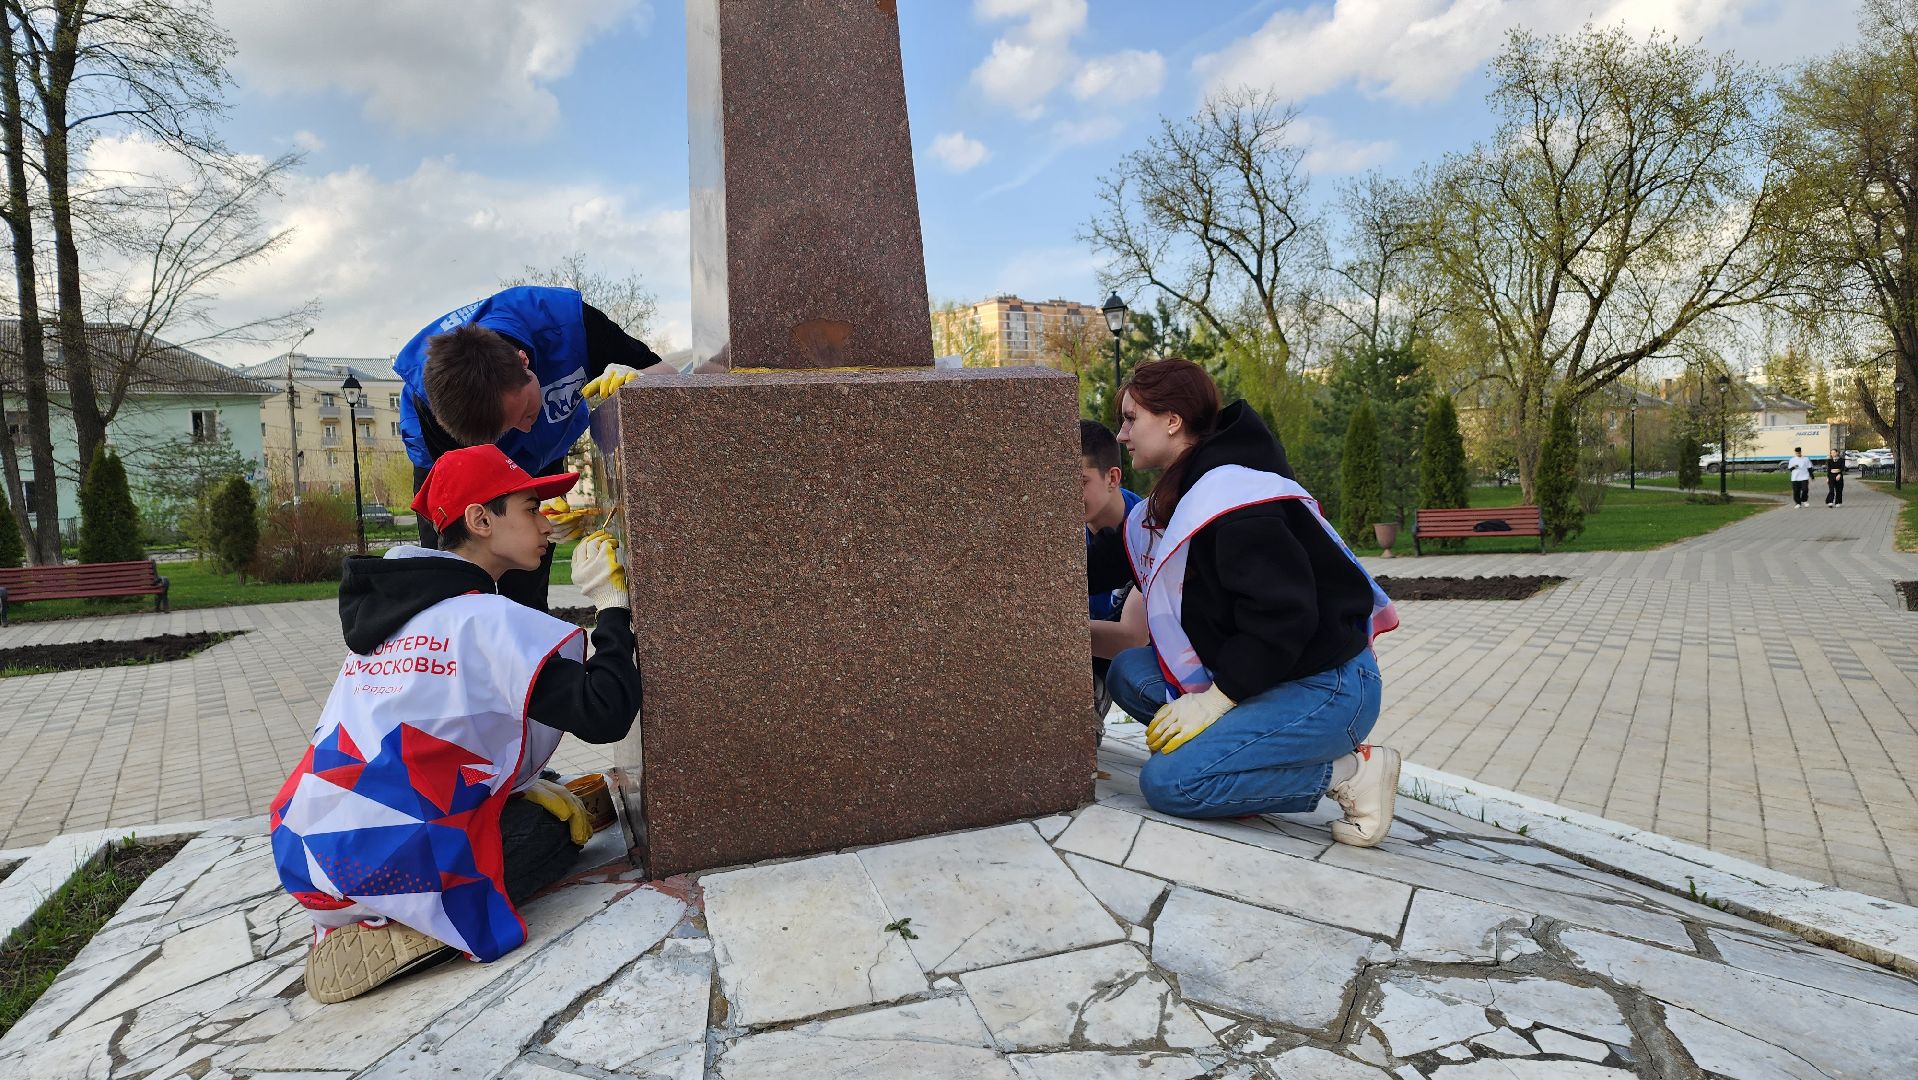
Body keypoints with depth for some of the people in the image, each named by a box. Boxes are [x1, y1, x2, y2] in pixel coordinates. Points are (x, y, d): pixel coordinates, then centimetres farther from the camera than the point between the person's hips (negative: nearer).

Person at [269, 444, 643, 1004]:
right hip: (387, 864, -8)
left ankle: (355, 915, 7)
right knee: (556, 828, 11)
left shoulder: (387, 608, 15)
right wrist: (614, 606, -8)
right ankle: (396, 930, -5)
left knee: (542, 801, 22)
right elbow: (604, 715, -18)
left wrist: (530, 783, 15)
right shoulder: (489, 620, -12)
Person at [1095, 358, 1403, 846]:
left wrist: (1216, 699, -19)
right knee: (1129, 672, 1)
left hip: (1326, 688, -9)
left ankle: (1350, 772, -5)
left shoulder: (1232, 498, -20)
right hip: (1266, 676, 9)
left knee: (1168, 782, -17)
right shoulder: (1181, 494, 11)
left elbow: (1283, 617, -25)